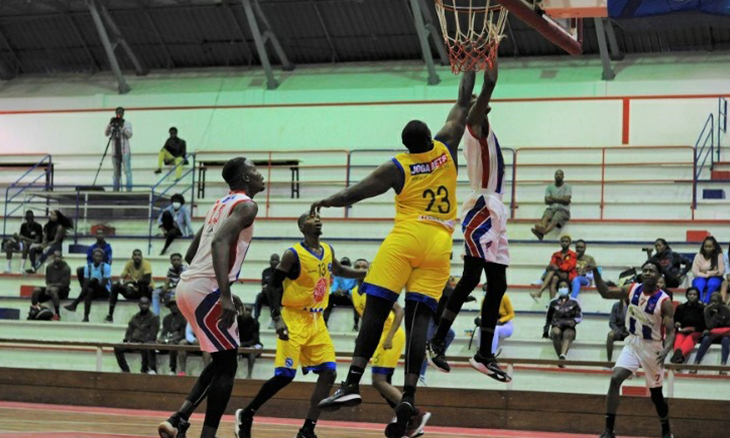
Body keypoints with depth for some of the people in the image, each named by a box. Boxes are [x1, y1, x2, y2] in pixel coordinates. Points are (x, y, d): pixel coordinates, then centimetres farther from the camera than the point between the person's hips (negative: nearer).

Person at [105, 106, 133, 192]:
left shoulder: (127, 123, 4)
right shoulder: (113, 124, 11)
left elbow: (129, 135, -8)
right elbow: (106, 134, -1)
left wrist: (122, 126, -18)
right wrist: (110, 124, -14)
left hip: (125, 151, -3)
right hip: (115, 152, 3)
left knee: (127, 170, -11)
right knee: (116, 171, 7)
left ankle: (129, 189, -14)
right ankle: (116, 189, 10)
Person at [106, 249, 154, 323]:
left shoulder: (146, 264, -21)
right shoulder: (129, 264, -5)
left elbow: (147, 281, -34)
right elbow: (121, 277, -4)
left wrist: (131, 281, -39)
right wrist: (121, 281, -29)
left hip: (148, 290, -6)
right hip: (135, 290, 6)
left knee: (142, 285, -40)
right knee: (115, 287, -10)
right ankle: (110, 316, -9)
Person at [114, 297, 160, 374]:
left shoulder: (154, 318, 4)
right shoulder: (135, 318, 21)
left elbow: (152, 335, -5)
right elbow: (129, 331, 19)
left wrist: (142, 342, -19)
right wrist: (127, 340, -3)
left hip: (146, 343, -5)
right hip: (133, 342, 5)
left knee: (144, 348, -41)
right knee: (117, 348, -18)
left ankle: (145, 370, -30)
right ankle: (125, 370, -15)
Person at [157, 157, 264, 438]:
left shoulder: (222, 204, 21)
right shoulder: (246, 205, -7)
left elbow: (191, 254, 25)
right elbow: (219, 242, -24)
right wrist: (225, 297, -30)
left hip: (188, 286, 9)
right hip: (206, 289, -9)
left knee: (221, 361, 18)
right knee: (227, 366, -1)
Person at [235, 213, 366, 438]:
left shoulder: (328, 251, 8)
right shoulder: (293, 255, -12)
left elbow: (339, 270, 29)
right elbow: (273, 286, -12)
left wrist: (367, 274, 19)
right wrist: (277, 318, -22)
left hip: (317, 321, 7)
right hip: (294, 318, -7)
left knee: (329, 372, -5)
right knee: (285, 375, -12)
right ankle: (246, 415, 8)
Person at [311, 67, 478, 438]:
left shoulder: (397, 167, 4)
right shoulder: (445, 150, 10)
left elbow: (357, 191, 3)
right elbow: (462, 106, 22)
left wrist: (325, 203, 17)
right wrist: (469, 70, 33)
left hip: (405, 238, -3)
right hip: (439, 243, 3)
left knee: (376, 308, -6)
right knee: (419, 317, -2)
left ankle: (352, 383, -18)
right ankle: (408, 397, -13)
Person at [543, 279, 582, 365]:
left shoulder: (573, 303, 14)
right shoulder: (553, 303, 17)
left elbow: (579, 316, 7)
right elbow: (548, 318, 23)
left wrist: (574, 321, -14)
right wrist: (546, 330, 15)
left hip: (569, 327, -1)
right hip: (556, 326, 1)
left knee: (568, 334, -38)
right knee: (556, 332, -37)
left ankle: (563, 356, -62)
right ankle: (560, 358, -40)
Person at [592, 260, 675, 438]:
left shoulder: (664, 301, -19)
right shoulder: (632, 289, -5)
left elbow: (670, 332, -19)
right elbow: (605, 293, 4)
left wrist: (666, 350, -38)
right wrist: (595, 271, -10)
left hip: (652, 347, -3)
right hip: (632, 343, 3)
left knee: (656, 394, 8)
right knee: (615, 379, -16)